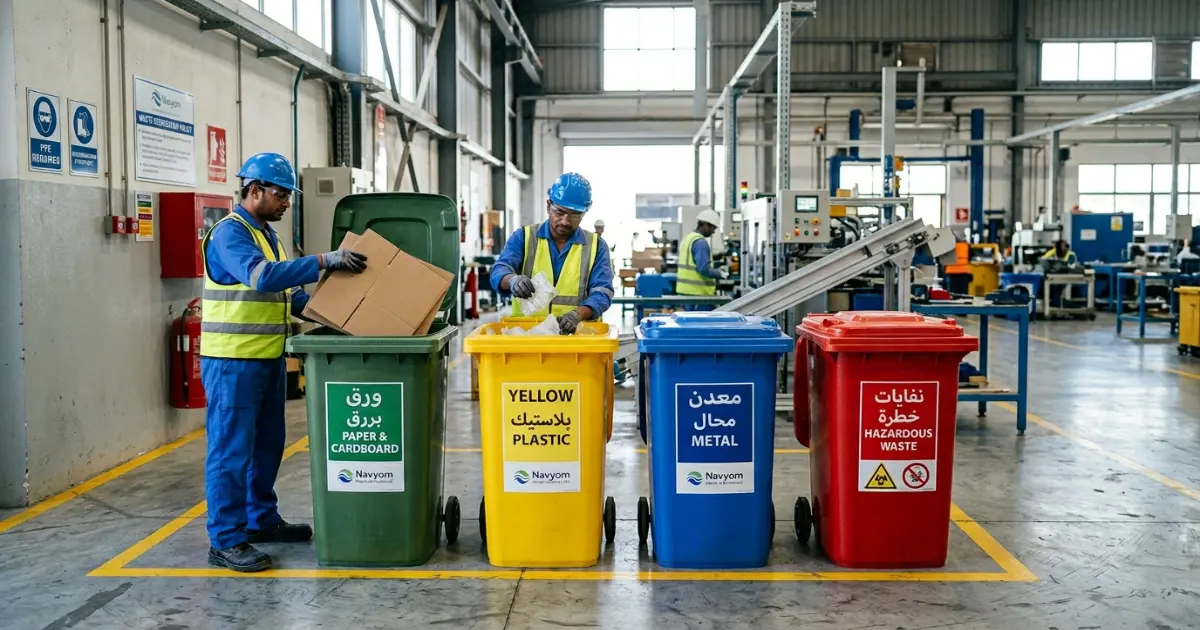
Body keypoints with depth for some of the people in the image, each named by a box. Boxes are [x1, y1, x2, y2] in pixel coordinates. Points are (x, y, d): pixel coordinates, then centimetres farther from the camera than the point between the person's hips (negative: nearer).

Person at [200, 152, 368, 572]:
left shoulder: (267, 233, 16)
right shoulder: (229, 233, -14)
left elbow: (283, 293, 19)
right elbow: (262, 276, -31)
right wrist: (324, 262, -32)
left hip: (268, 359, 9)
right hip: (233, 361, -9)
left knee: (267, 445, 17)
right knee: (231, 450, -4)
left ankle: (262, 520, 30)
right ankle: (225, 541, 3)